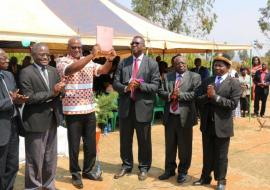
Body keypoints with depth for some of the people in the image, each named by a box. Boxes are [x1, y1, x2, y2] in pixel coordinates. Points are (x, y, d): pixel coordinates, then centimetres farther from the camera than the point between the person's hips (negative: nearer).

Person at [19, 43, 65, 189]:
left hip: (52, 119, 6)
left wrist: (59, 90, -13)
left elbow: (59, 92, 10)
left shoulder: (53, 71, 10)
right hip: (36, 121, -6)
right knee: (35, 158, 5)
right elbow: (29, 97, -17)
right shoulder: (26, 72, -9)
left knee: (51, 157, 17)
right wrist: (51, 93, -18)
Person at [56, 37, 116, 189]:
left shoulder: (89, 61, 10)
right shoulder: (62, 61, -7)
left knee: (91, 143, 13)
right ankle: (76, 174, 22)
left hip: (89, 109, 5)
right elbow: (72, 69, -28)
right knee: (74, 145, 7)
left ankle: (88, 171, 30)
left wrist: (110, 60, -22)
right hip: (72, 111, -5)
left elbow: (103, 70, -1)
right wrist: (92, 55, -36)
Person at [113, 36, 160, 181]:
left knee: (144, 140, 8)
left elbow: (155, 86, -6)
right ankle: (126, 165, 30)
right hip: (125, 106, 3)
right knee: (125, 139, 13)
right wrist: (125, 88, -16)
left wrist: (140, 85, -21)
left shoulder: (152, 64, 0)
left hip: (143, 106, -3)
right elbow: (115, 83, 4)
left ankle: (143, 168, 25)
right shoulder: (123, 63, 9)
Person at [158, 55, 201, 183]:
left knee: (184, 146, 6)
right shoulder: (167, 76, 11)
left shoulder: (194, 77, 0)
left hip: (185, 117, -3)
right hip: (170, 116, 4)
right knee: (169, 145, 13)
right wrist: (170, 95, -17)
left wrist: (180, 95, -19)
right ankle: (169, 169, 28)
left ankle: (183, 171, 21)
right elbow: (161, 92, 2)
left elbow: (196, 94, -11)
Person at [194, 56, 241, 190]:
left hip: (222, 125, -4)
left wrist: (215, 97, -19)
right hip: (207, 124, 4)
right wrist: (208, 96, -20)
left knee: (221, 156, 10)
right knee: (207, 154, 17)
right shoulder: (207, 81, 6)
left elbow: (233, 104, -17)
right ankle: (205, 177, 32)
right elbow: (198, 99, -1)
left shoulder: (234, 83, -7)